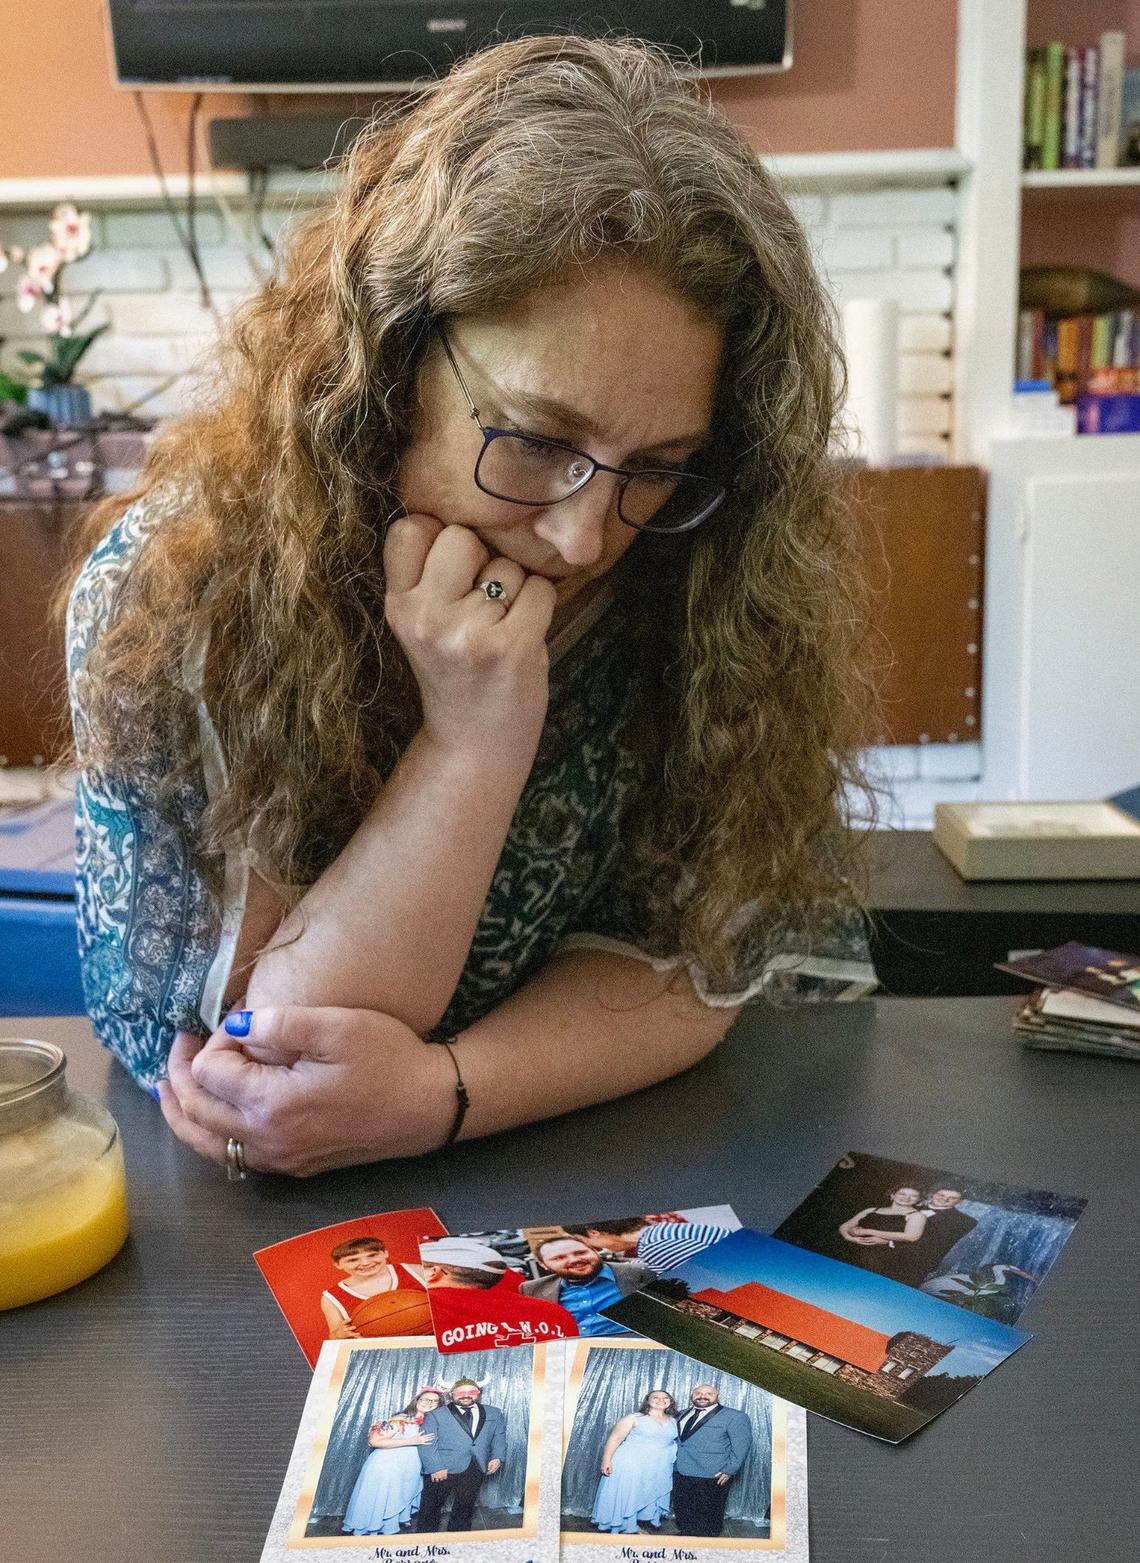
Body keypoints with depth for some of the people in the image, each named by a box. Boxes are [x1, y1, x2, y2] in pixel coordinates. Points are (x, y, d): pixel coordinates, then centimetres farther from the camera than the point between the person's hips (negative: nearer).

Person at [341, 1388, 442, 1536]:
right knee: (376, 1504, 2)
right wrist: (411, 1441, -22)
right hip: (385, 1469, -6)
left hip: (409, 1473, 6)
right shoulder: (400, 1420, -15)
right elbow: (375, 1441, -20)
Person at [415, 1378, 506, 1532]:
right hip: (443, 1469, -2)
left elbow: (499, 1437, 11)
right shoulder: (435, 1415, 0)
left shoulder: (494, 1414, 10)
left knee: (465, 1508, 11)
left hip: (476, 1469, 2)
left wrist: (497, 1457, -6)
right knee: (431, 1508, 5)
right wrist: (435, 1467, -18)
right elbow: (427, 1445, -7)